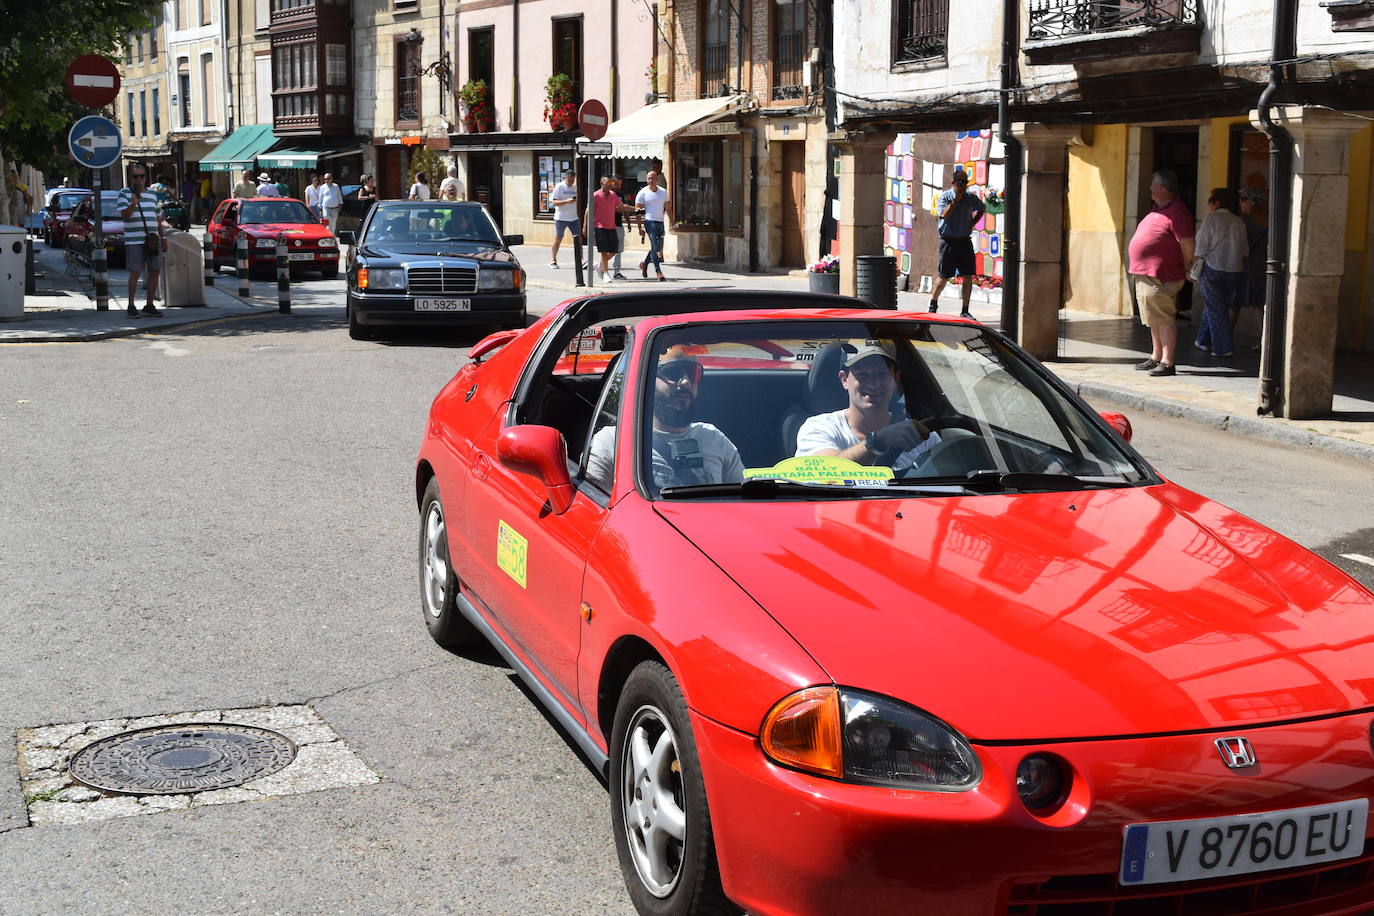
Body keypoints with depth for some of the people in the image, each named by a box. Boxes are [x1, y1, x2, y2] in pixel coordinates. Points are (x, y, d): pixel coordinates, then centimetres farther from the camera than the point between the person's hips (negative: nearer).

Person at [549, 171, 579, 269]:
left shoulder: (575, 187, 11)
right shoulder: (559, 187, -6)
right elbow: (554, 202, -12)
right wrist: (567, 201, -24)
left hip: (574, 218, 5)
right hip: (561, 218, -5)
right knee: (558, 239, 3)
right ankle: (553, 261, 13)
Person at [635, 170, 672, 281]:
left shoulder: (663, 192, 11)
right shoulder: (642, 193, -2)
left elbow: (668, 208, 16)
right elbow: (638, 211, -3)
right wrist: (640, 227, -10)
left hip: (660, 222, 5)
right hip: (649, 221, -5)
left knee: (658, 247, 10)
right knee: (655, 247, -12)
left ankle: (644, 264, 31)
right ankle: (658, 271, -11)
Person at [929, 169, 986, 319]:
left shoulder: (971, 198, 6)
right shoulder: (945, 196, -6)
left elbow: (981, 209, 26)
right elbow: (944, 215, -21)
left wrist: (973, 223, 12)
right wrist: (956, 199, -21)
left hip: (965, 241, 4)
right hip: (948, 241, -4)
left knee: (968, 276, -3)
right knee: (943, 277, 2)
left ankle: (965, 311, 4)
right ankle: (933, 304, 25)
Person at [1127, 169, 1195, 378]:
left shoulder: (1176, 212, -13)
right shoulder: (1158, 210, 18)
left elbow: (1187, 246, -15)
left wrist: (1181, 269, -3)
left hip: (1161, 279, -10)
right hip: (1144, 275, 10)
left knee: (1164, 320, -7)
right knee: (1154, 320, 16)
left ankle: (1167, 362, -5)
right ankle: (1155, 358, 25)